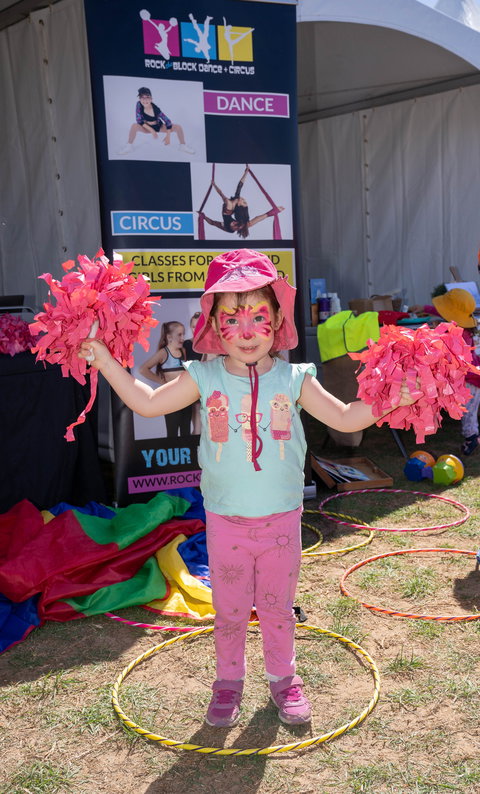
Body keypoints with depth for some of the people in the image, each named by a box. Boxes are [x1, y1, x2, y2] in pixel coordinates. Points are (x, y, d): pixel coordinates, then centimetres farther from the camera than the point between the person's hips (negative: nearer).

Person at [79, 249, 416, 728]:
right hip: (226, 522, 0)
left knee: (277, 607, 18)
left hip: (282, 520, 0)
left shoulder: (293, 380, -6)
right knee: (229, 610, 16)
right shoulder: (204, 377, -7)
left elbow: (345, 418, -4)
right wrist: (104, 359, -13)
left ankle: (282, 676, 42)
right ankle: (229, 680, 39)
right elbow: (148, 403, -7)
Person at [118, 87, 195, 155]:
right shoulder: (139, 104, -26)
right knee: (134, 126, -33)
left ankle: (182, 146, 9)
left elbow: (167, 121, -23)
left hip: (159, 126, 0)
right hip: (147, 128, 0)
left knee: (178, 127, -17)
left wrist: (168, 136, -24)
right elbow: (139, 120, -23)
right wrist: (151, 130, -29)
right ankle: (129, 146, -13)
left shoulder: (156, 108, -29)